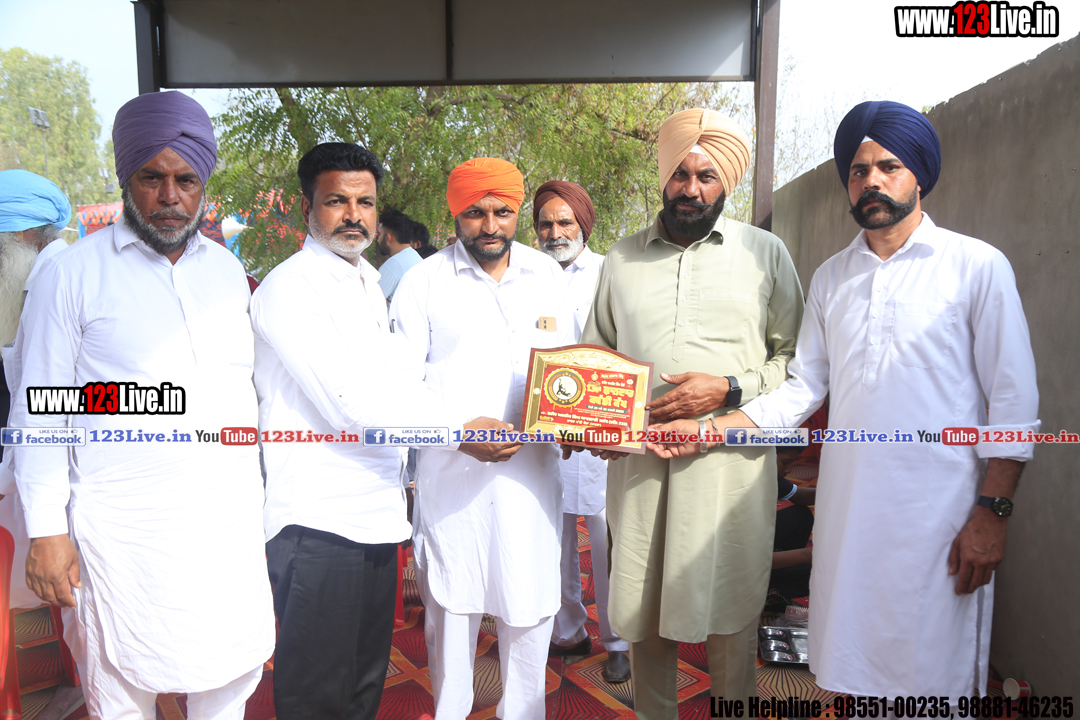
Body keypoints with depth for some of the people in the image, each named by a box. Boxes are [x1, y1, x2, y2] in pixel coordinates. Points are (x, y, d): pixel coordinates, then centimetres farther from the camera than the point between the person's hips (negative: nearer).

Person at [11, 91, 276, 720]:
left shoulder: (227, 269, 9)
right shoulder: (74, 273, -4)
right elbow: (40, 412, -3)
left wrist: (260, 490, 14)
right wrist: (47, 531, -6)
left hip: (232, 521, 4)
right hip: (126, 530, -3)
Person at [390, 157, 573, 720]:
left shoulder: (547, 275, 8)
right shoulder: (424, 281, -1)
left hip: (531, 464, 3)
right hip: (451, 469, -2)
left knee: (530, 598, 9)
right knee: (451, 600, 9)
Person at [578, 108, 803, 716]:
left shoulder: (765, 253, 5)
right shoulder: (622, 258, 12)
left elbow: (796, 358, 4)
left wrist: (730, 389, -11)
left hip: (731, 463, -2)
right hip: (640, 461, 2)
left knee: (731, 616, 7)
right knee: (645, 614, 11)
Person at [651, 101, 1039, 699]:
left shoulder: (977, 266, -1)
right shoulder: (831, 277, 11)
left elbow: (1014, 401, -3)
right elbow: (803, 388, 10)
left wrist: (992, 512, -9)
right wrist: (707, 430, 0)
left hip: (939, 514, -3)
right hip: (848, 511, 4)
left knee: (936, 682, 6)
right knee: (856, 674, 14)